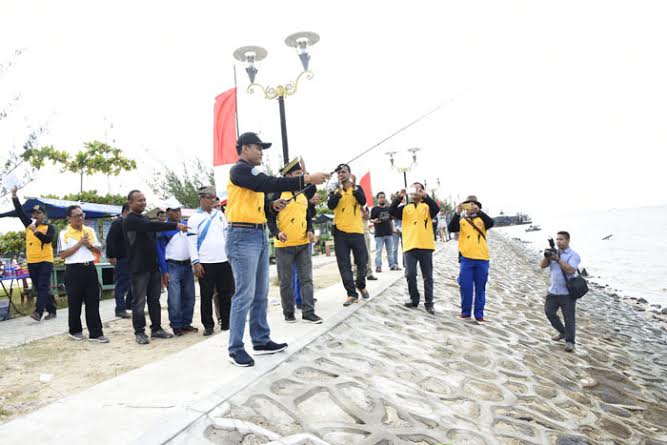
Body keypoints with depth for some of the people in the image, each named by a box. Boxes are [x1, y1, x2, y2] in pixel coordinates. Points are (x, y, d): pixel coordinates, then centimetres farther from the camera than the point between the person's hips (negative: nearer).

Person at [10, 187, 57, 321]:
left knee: (43, 286, -12)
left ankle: (38, 312, -18)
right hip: (31, 262, 6)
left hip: (45, 261, -6)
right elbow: (20, 212, 8)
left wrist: (36, 231, -26)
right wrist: (14, 196, 1)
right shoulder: (29, 224, 13)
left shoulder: (49, 227, -2)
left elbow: (48, 239, -18)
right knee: (39, 288, 9)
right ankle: (51, 311, 16)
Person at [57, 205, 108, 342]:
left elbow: (99, 250, 14)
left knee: (93, 302, 4)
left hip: (90, 268, 4)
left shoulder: (90, 231, 10)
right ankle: (75, 331, 26)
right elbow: (63, 255, -10)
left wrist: (90, 245, -6)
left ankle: (96, 333, 8)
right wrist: (79, 244, -14)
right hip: (74, 270, -4)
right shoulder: (64, 233, -4)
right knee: (75, 302, 8)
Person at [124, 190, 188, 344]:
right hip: (139, 268, -8)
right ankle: (139, 332, 9)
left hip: (153, 266, 8)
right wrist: (176, 225, -29)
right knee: (139, 301, 0)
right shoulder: (130, 220, -10)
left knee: (154, 299, 11)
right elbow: (151, 226, -25)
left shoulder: (144, 218, 18)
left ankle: (156, 328, 18)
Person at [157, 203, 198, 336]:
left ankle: (186, 323, 17)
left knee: (189, 297, 7)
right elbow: (160, 251, -6)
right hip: (172, 266, -5)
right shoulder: (163, 229, -4)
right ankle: (176, 326, 4)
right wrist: (164, 271, -11)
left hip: (187, 265, 5)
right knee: (174, 299, -7)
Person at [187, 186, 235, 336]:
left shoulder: (220, 214, 12)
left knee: (226, 293, 7)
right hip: (205, 263, -4)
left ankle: (226, 323, 18)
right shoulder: (194, 219, 0)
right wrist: (196, 263, -11)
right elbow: (192, 242, -4)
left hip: (224, 261, 4)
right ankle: (208, 325, 14)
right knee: (206, 296, 3)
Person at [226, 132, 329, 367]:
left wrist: (273, 206, 3)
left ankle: (261, 340, 22)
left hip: (260, 235, 10)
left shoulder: (253, 173, 22)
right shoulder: (239, 169, -8)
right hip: (243, 236, -10)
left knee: (261, 293, 12)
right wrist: (306, 179, -21)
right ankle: (236, 348, 3)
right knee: (245, 294, -7)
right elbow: (270, 183, -21)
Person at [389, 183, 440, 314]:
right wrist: (399, 197, -14)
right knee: (410, 275, 4)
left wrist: (425, 196, -24)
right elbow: (391, 211, -2)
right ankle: (414, 300, 20)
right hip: (410, 246, 2)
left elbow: (436, 209, -13)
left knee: (428, 276, 4)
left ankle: (429, 303, 12)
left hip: (425, 246, -1)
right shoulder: (405, 208, 13)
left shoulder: (427, 206, 8)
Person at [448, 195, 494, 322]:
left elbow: (491, 223, -13)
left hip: (482, 259, 1)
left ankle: (479, 314, 13)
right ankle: (465, 312, 15)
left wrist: (478, 211, -24)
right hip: (466, 258, -1)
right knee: (466, 287, 3)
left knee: (480, 288, 6)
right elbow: (451, 229, -10)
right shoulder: (461, 220, 7)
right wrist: (457, 213, -21)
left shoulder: (482, 219, 8)